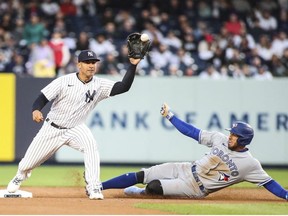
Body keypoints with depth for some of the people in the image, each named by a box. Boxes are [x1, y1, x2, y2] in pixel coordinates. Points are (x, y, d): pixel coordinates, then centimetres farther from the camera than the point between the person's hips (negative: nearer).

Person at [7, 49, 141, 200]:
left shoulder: (100, 85, -10)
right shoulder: (64, 81, -17)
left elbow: (124, 87, -19)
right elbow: (43, 97, -17)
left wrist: (133, 65, -29)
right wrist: (36, 110, -38)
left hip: (76, 128, 1)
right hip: (52, 129, -1)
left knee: (91, 146, -31)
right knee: (28, 163, 8)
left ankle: (93, 188, -24)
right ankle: (20, 176, 46)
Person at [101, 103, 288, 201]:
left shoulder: (250, 164, -15)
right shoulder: (221, 139, -1)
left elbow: (268, 182, -13)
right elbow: (193, 132, 5)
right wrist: (170, 116, 4)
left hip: (195, 188, -5)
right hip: (186, 170, 5)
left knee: (153, 186, -23)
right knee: (141, 175, -1)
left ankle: (143, 192, 13)